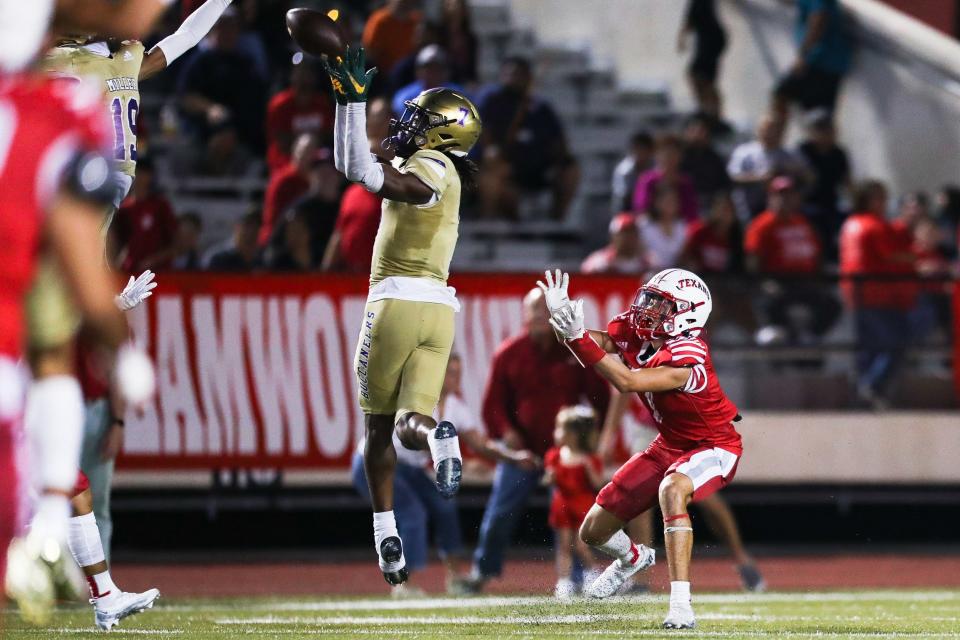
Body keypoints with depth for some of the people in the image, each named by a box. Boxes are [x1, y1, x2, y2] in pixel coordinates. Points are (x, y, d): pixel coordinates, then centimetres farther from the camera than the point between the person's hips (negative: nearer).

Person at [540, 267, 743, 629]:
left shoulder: (687, 358, -34)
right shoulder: (637, 332, -11)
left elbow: (627, 382, -42)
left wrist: (578, 337, -46)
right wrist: (562, 315, -35)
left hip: (713, 448, -8)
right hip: (669, 445, 8)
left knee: (671, 490, -42)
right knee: (593, 534, 10)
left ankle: (680, 604, -42)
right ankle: (633, 559, 48)